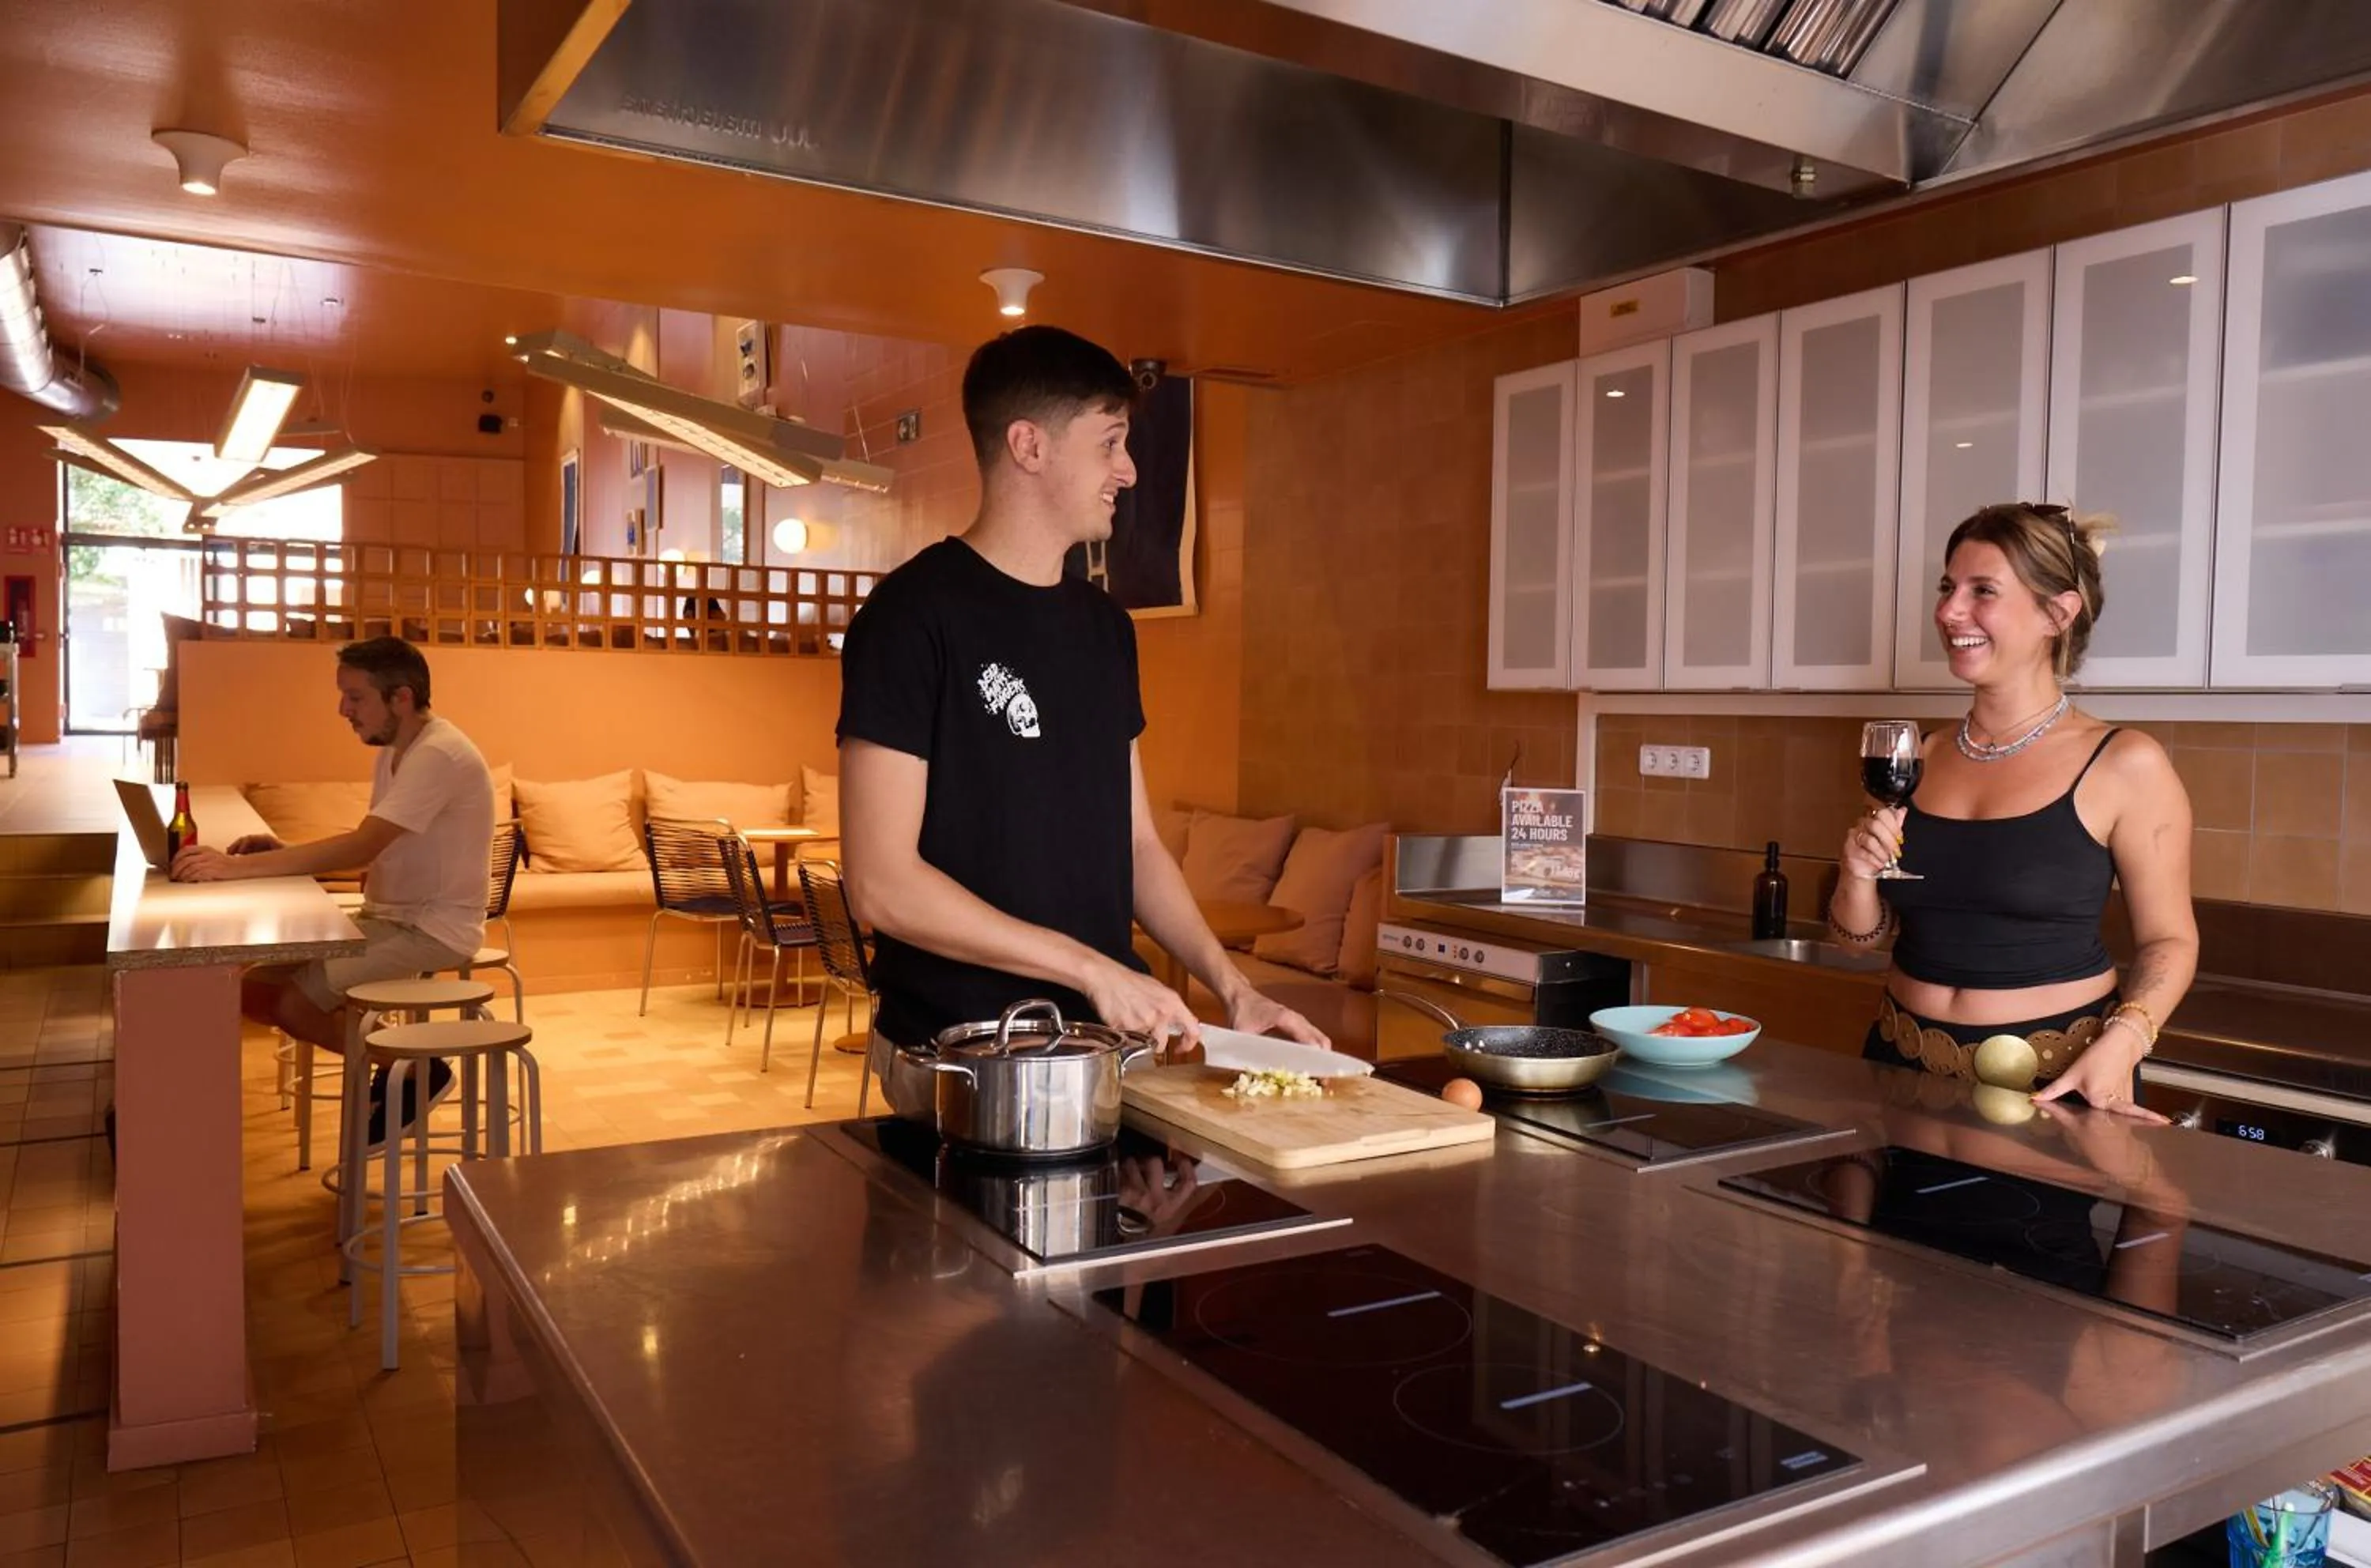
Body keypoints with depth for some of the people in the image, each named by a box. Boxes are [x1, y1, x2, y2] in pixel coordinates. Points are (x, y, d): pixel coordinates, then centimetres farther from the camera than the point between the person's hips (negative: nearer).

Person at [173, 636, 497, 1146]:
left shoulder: (439, 756, -22)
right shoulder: (396, 749, 10)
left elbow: (360, 847, -30)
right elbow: (369, 851, 12)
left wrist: (239, 866, -32)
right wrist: (282, 851, -5)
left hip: (433, 929, -9)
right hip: (390, 916, 10)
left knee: (279, 996, -15)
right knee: (259, 983, 0)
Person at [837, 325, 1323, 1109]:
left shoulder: (1105, 625, 9)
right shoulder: (914, 614, -13)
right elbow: (881, 882, -18)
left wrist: (1231, 986, 3)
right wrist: (1091, 968, -18)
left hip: (1105, 1034, 6)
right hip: (961, 1053, -6)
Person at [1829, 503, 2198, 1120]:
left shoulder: (2125, 765, -9)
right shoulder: (1921, 757, 2)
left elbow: (2167, 940, -3)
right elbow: (1861, 933, 9)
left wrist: (2120, 1044, -19)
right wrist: (1860, 876, -11)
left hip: (2054, 1081, -4)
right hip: (1905, 1067, 4)